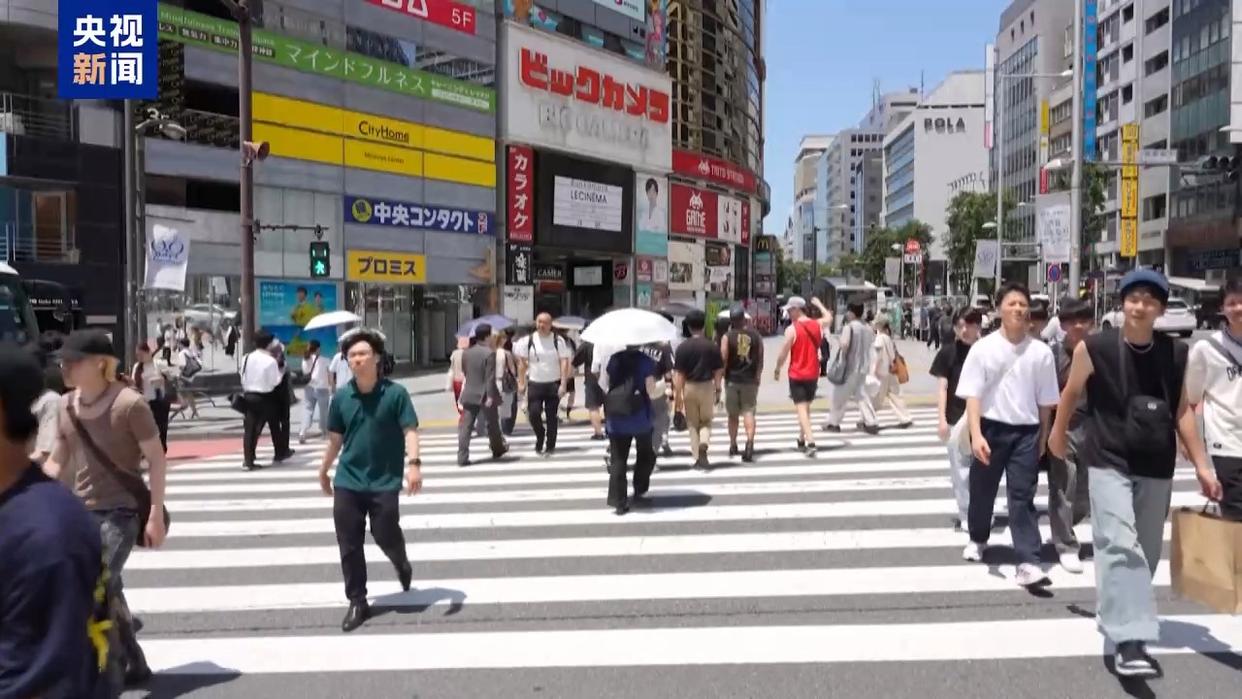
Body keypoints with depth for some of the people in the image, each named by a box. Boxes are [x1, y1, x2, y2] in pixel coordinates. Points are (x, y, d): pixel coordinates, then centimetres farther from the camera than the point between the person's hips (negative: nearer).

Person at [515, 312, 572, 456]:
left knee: (551, 416, 3)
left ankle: (550, 445, 15)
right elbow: (522, 362, 6)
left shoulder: (558, 341, -3)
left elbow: (564, 363, -5)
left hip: (553, 384, -1)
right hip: (534, 383, 1)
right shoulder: (528, 340, 2)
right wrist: (521, 382, 0)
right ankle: (540, 437, 20)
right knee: (533, 413, -8)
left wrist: (563, 384, -11)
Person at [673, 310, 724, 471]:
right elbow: (718, 371, -2)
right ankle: (704, 444, -14)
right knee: (706, 421, 15)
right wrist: (718, 389, 9)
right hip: (707, 386, 0)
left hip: (689, 387, 0)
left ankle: (698, 459, 12)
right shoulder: (712, 346, -4)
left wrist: (678, 396, -2)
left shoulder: (682, 347, -6)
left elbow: (679, 374, -6)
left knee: (692, 424, 12)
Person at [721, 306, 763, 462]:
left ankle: (733, 446, 22)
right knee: (749, 412, 0)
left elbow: (723, 360, -9)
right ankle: (750, 442, -20)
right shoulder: (756, 336, 1)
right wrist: (757, 377, 11)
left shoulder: (727, 337, -6)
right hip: (750, 380, 1)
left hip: (732, 380, 0)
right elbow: (760, 360, 2)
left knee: (733, 414, 13)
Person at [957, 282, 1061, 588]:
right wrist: (976, 435, -19)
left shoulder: (1041, 352, -1)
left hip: (1026, 431, 0)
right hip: (991, 428, 0)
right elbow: (972, 395, -9)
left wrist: (1043, 438, 9)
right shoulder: (983, 348, -5)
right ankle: (977, 539, 40)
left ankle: (1028, 562, -4)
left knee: (1022, 496, -3)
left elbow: (1045, 401, 6)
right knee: (982, 490, 16)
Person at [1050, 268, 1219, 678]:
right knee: (1121, 545, -17)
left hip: (1157, 467, 4)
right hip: (1108, 462, -4)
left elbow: (1182, 410, 6)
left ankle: (1117, 614, 34)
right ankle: (1129, 640, -20)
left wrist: (1201, 464, 4)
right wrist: (1058, 434, 18)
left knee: (1146, 551, 14)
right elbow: (1071, 392, 6)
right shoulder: (1094, 349, -10)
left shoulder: (1176, 354, 0)